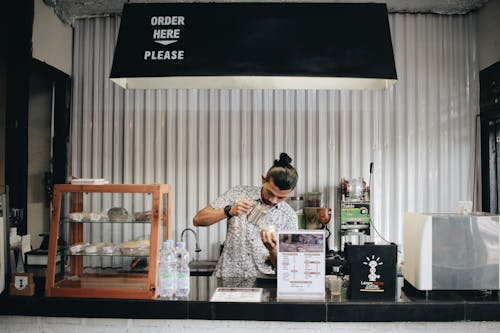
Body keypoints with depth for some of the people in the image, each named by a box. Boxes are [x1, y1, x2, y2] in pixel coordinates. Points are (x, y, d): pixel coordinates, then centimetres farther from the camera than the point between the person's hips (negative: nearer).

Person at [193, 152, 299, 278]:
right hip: (228, 277, 0)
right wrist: (229, 211, -19)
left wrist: (272, 249, -19)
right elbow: (198, 220, -4)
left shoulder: (289, 216, 1)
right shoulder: (238, 193, -1)